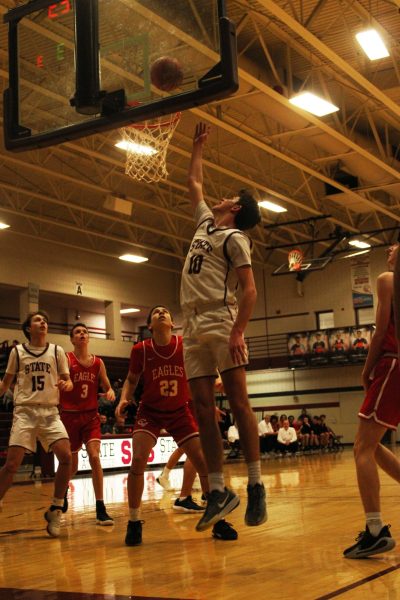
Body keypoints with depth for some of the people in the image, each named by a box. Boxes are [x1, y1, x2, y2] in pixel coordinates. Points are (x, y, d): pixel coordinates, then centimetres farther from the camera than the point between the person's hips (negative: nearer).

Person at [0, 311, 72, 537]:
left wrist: (66, 385, -14)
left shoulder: (57, 351, 8)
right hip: (25, 411, -1)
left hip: (50, 412, 1)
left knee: (66, 456, -17)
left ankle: (55, 510, -1)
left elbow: (68, 381, 9)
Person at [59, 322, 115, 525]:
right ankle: (63, 489, 43)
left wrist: (110, 393, -9)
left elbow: (107, 387, 12)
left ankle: (100, 510, -12)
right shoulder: (66, 360, -6)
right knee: (72, 466, 8)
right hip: (69, 416, -2)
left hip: (91, 416, 2)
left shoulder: (98, 362, 4)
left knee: (94, 457, -16)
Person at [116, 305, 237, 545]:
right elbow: (132, 380, 4)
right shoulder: (140, 350, -11)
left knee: (203, 461, -8)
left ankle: (218, 520, 7)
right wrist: (124, 399, -14)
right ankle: (134, 522, -4)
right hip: (150, 412, -1)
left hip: (180, 411, 1)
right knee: (138, 460, -21)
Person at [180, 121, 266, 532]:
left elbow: (249, 290, -10)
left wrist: (237, 332, -21)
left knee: (237, 402, -8)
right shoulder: (205, 223, 22)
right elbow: (194, 184, 38)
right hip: (193, 328, 8)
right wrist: (198, 146, 40)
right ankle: (218, 491, 5)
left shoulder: (234, 237, 0)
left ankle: (255, 487, -5)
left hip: (221, 324, -8)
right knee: (203, 409, 2)